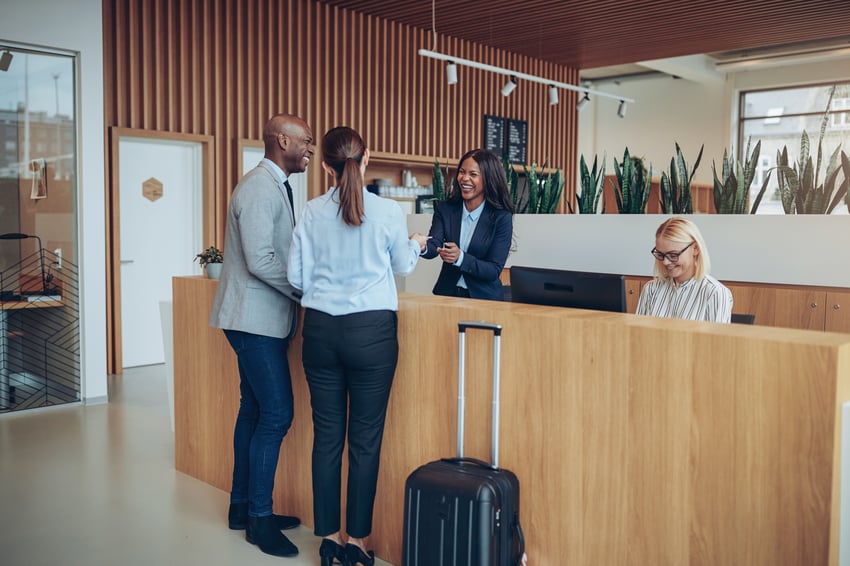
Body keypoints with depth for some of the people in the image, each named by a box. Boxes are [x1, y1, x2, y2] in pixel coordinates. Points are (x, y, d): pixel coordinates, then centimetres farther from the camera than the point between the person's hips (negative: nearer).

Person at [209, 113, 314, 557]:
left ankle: (243, 506, 26)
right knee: (276, 414, -6)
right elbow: (261, 261, -23)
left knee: (254, 411, 14)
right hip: (256, 318, -10)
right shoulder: (260, 188, -16)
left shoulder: (274, 186, 14)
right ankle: (259, 517, 6)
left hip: (262, 317, 10)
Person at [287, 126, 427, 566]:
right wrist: (417, 245, 32)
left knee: (326, 434, 10)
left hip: (321, 329, 3)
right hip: (371, 331, -2)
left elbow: (297, 277, 3)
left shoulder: (312, 212, -1)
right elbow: (403, 266, 10)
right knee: (365, 439, 6)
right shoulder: (388, 211, -6)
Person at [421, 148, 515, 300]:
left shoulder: (502, 217, -6)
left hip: (484, 297, -2)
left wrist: (460, 258, -25)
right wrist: (422, 246, -33)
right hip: (447, 293, 2)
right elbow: (434, 245, -10)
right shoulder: (445, 209, 4)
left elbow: (494, 270, -10)